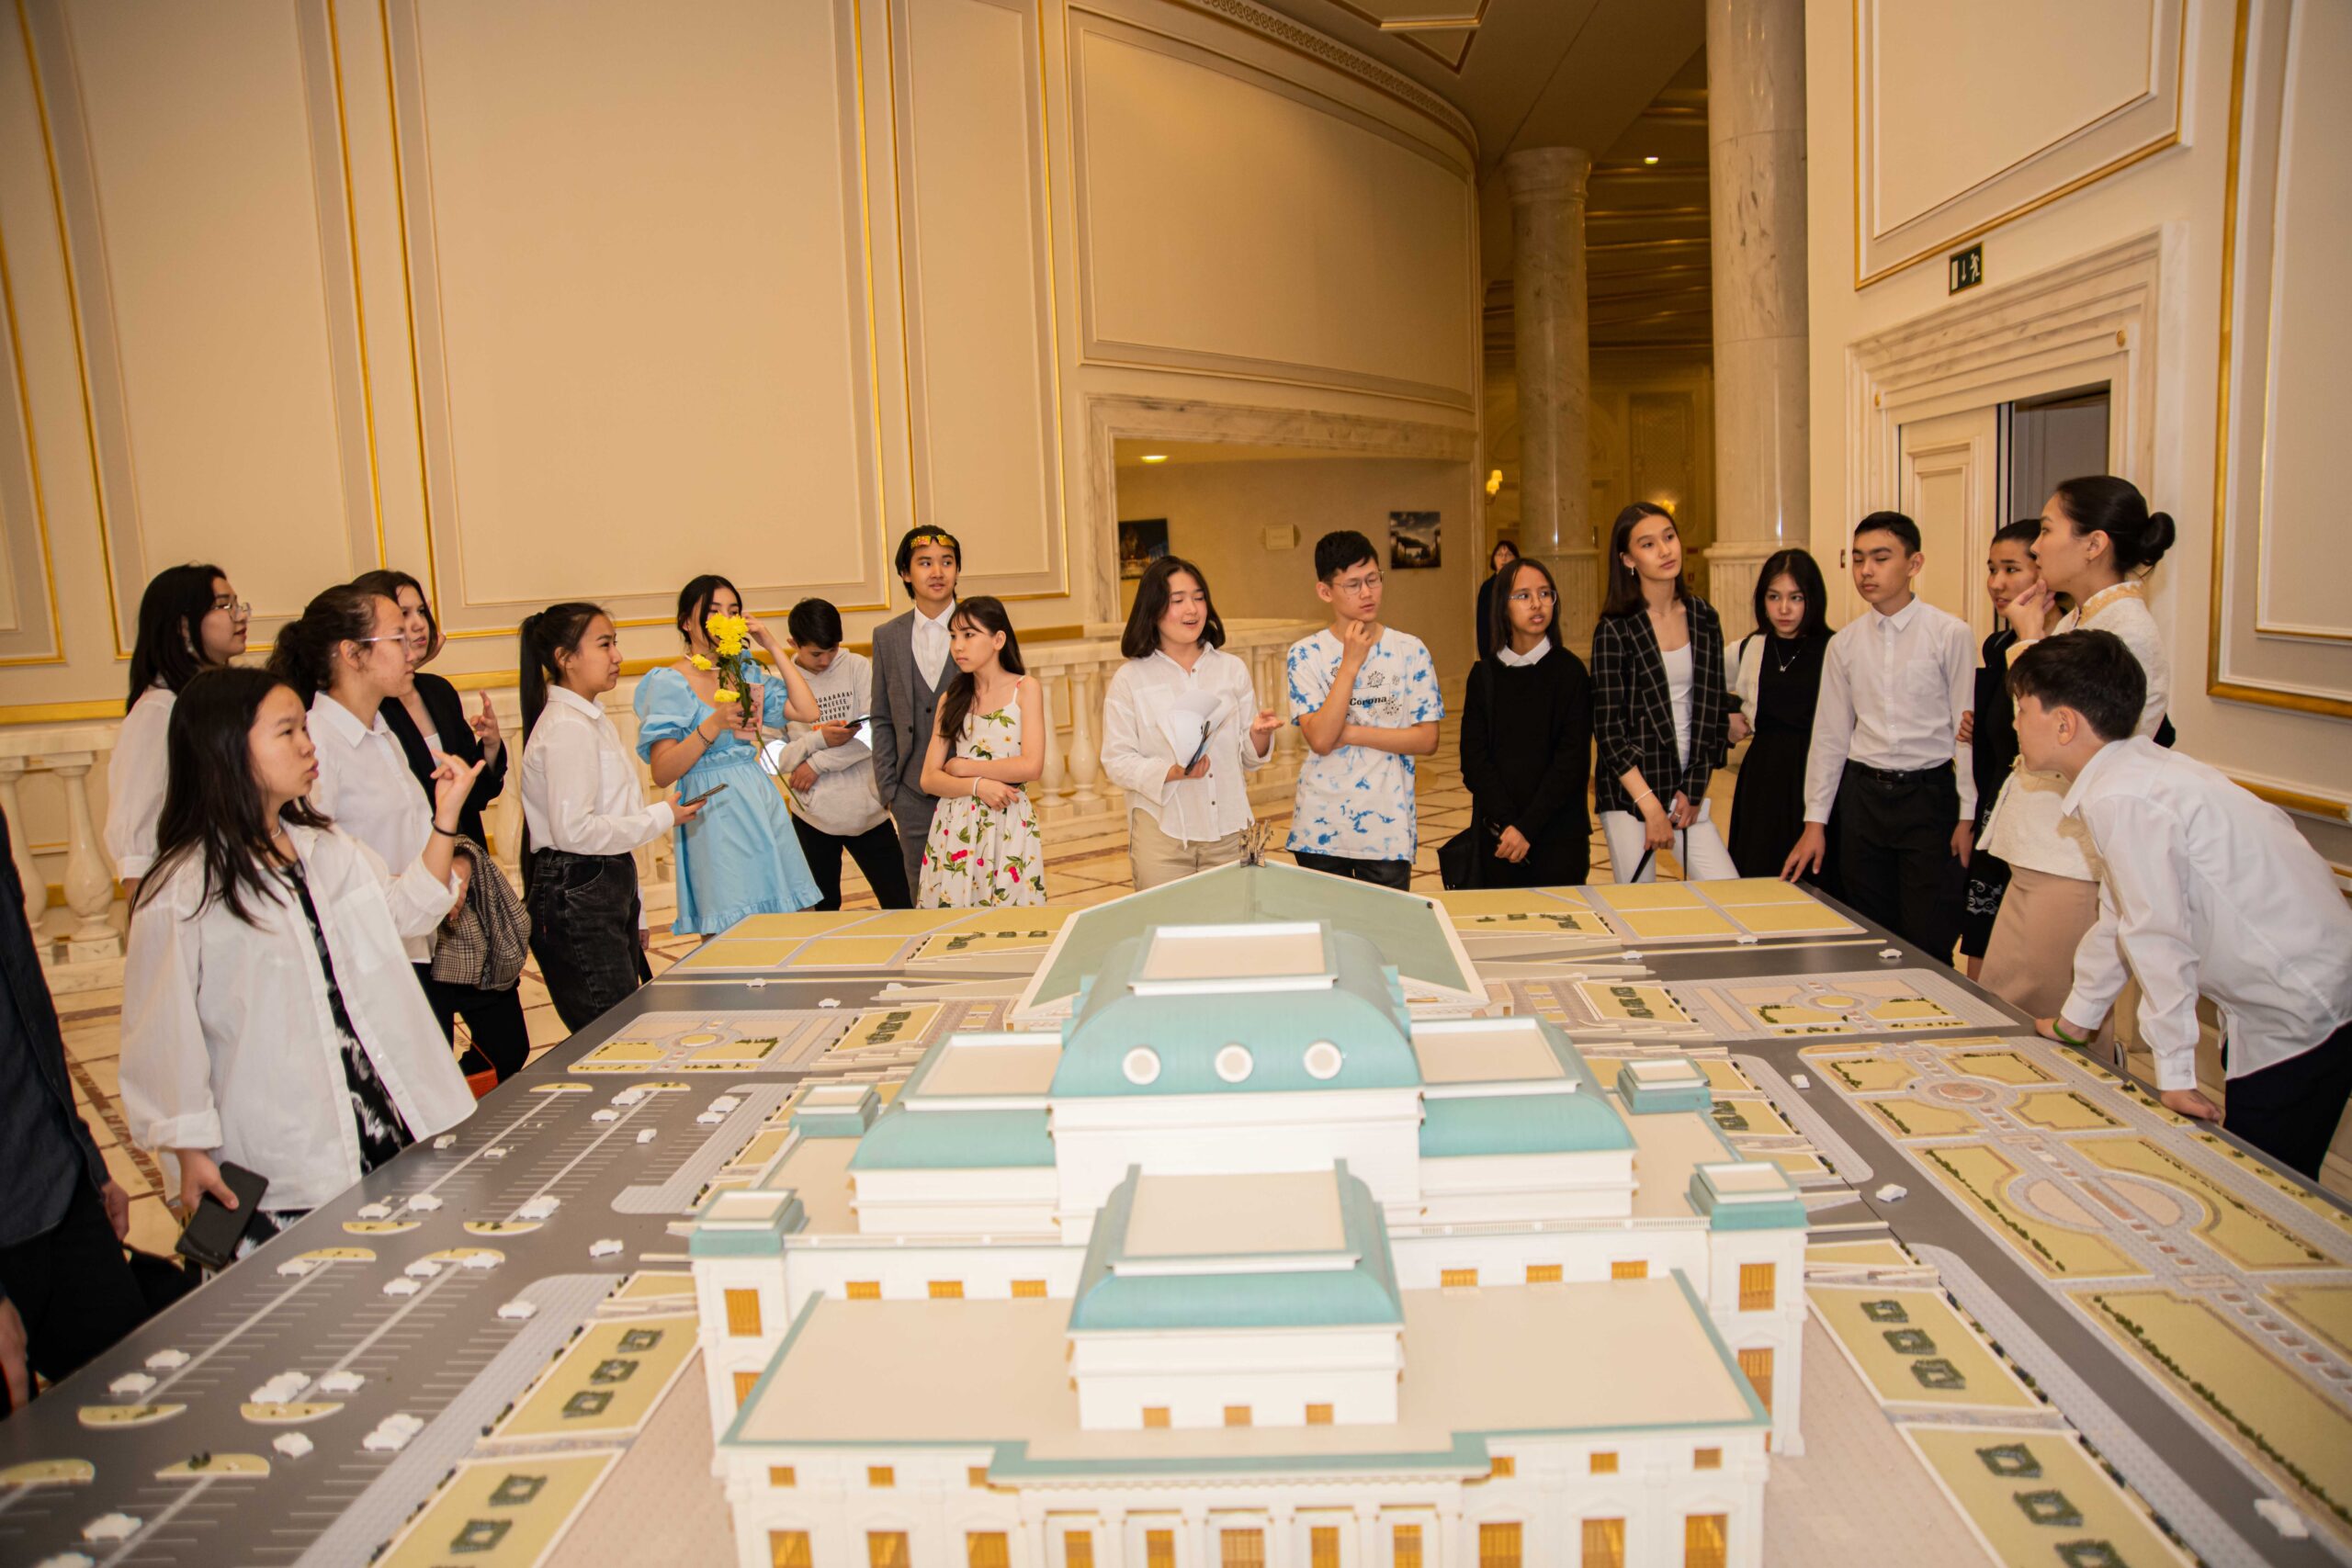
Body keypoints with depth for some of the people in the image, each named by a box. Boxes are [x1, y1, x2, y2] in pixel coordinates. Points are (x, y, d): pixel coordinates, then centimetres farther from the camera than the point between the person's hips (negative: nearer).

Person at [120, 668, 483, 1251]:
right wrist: (192, 1154, -8)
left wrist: (445, 816, 6)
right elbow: (166, 1034, -9)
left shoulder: (328, 848, 8)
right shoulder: (180, 892, -12)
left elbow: (408, 911, 17)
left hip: (387, 1121, 6)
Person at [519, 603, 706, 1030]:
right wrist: (662, 816, -13)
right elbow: (574, 830, -23)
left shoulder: (592, 719, 15)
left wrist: (635, 916, 20)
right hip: (575, 901, -10)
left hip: (608, 892, 10)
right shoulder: (566, 727, -15)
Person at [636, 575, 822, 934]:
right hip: (715, 817, -6)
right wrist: (713, 725, -24)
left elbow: (807, 711, 2)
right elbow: (662, 773, -12)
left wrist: (773, 646, 3)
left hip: (762, 806, 6)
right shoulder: (669, 682, -5)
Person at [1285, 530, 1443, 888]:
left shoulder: (1410, 650, -1)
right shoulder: (1305, 654, -3)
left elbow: (1427, 739, -4)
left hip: (1389, 830, 0)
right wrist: (1351, 663, -16)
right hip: (1320, 830, 0)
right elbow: (1320, 740, -15)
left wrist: (1352, 733, -11)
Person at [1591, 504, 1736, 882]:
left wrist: (1695, 787, 1)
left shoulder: (1703, 617, 6)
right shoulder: (1615, 630, -7)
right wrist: (1651, 805, -13)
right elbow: (1608, 727, -9)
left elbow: (1715, 708, 8)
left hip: (1688, 785, 4)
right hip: (1630, 790, -4)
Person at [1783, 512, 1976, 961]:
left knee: (1929, 944, -3)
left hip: (1929, 794, -4)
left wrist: (1968, 815, -7)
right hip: (1863, 794, 4)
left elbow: (1967, 730, -5)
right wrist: (1815, 821, 8)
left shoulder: (1950, 634, -6)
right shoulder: (1845, 642, 5)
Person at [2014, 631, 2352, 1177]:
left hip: (2302, 1011, -9)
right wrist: (2077, 1016, 24)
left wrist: (2175, 1073, -13)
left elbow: (2157, 936, -21)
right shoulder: (2132, 771, 7)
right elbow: (2121, 917, 16)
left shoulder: (2122, 799, -23)